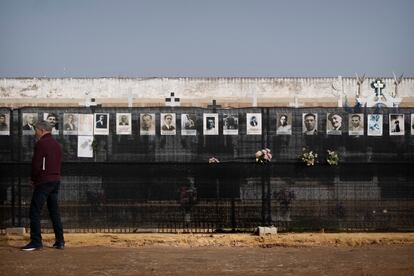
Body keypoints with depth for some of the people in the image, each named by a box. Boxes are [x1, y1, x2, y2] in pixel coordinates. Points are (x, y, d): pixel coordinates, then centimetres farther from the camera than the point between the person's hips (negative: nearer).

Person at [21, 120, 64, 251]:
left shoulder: (41, 143, -11)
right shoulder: (57, 144, 14)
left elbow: (36, 164, -13)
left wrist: (33, 179, 2)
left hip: (43, 181, -8)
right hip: (56, 181, 8)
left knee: (35, 211, -4)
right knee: (54, 211, 12)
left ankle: (36, 241, -6)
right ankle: (60, 241, 12)